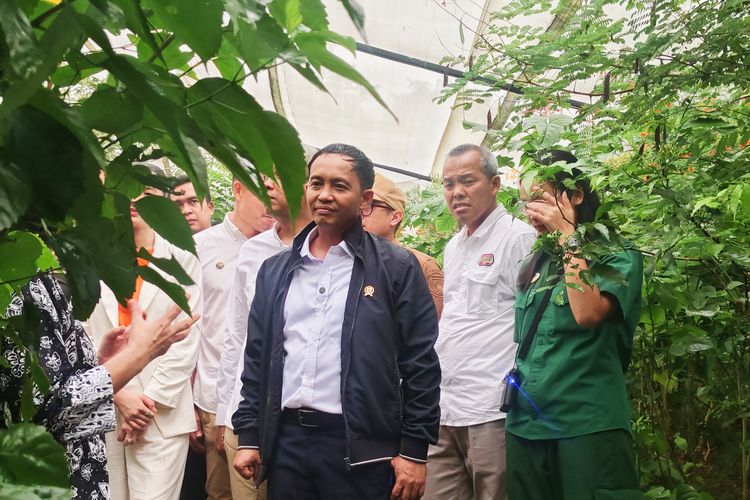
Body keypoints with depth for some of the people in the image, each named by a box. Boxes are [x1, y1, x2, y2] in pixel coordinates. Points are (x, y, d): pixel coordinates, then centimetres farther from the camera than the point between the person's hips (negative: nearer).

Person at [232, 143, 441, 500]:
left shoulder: (397, 269, -3)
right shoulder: (275, 270, 11)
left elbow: (421, 365, -5)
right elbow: (256, 357, 14)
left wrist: (414, 450, -8)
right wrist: (248, 436, 9)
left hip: (360, 447, -4)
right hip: (284, 441, 4)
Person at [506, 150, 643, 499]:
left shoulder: (619, 256, -2)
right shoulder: (536, 266, 16)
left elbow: (587, 313, -21)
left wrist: (568, 236, -14)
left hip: (587, 425, -6)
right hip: (525, 424, 6)